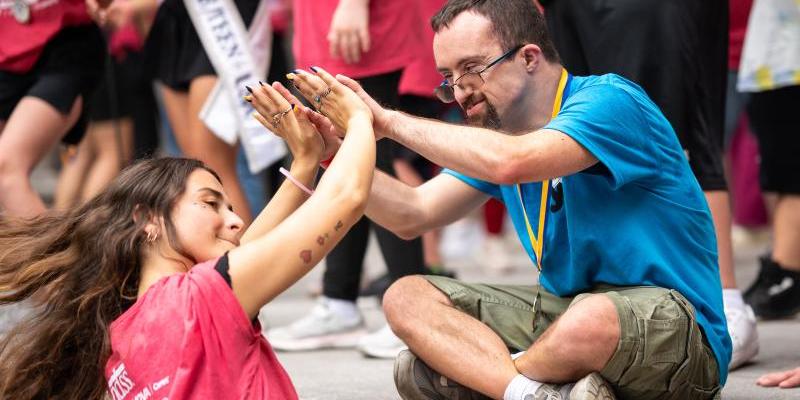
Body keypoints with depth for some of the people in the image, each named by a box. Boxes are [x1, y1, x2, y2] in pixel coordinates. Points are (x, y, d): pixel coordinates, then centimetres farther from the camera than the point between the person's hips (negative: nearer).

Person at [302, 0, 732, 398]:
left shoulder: (608, 100, -15)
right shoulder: (496, 131, 12)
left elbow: (509, 163, -32)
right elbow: (412, 215, 8)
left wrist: (390, 121, -22)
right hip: (564, 306, 8)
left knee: (591, 320, -42)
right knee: (406, 297, -4)